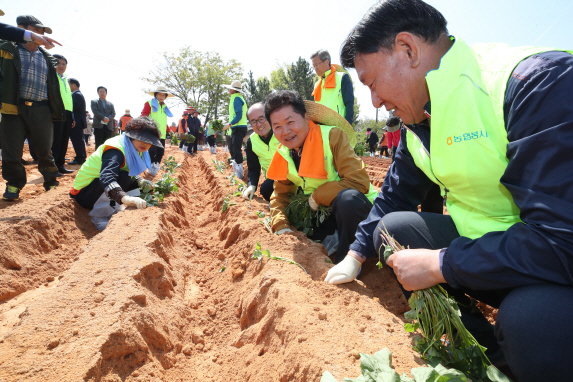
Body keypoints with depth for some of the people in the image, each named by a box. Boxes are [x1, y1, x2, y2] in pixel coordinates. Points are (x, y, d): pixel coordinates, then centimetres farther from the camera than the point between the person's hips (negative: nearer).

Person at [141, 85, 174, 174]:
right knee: (152, 151, -12)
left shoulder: (164, 106, 22)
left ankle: (156, 166, 17)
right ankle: (152, 167, -2)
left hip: (162, 134, 6)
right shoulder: (149, 103, 3)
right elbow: (143, 116, -6)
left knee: (161, 152, 4)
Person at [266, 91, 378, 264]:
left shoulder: (332, 136, -19)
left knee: (348, 198, -38)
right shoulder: (283, 155, -1)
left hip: (356, 206, -6)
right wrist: (282, 227, -12)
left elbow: (359, 181, -26)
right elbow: (279, 195, 6)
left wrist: (317, 196, -19)